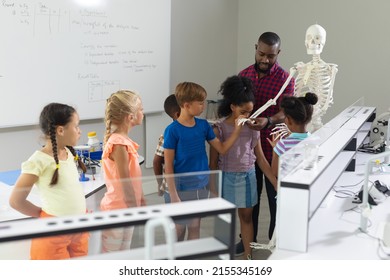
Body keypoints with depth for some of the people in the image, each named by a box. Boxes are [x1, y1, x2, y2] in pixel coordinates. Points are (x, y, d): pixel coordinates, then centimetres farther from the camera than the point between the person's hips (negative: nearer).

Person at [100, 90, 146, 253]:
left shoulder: (123, 140, 7)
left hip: (125, 208, 9)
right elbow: (125, 182, -21)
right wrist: (136, 210, -15)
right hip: (117, 210, -9)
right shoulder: (119, 144, -22)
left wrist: (140, 200, 18)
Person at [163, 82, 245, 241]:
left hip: (201, 185, 5)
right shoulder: (173, 130, -15)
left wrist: (237, 130, -3)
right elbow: (168, 166, -13)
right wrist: (173, 195, -15)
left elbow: (222, 149, 8)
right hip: (182, 187, -5)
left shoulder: (203, 125, 0)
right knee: (179, 229, 9)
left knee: (195, 227, 16)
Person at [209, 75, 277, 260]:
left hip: (247, 177, 3)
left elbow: (261, 159, 3)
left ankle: (248, 255, 22)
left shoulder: (252, 128, -2)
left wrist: (276, 182, 1)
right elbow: (213, 162, -6)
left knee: (246, 216, 12)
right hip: (226, 177, -3)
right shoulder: (219, 129, -11)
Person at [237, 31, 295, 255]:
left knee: (275, 196, 8)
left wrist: (267, 121, -36)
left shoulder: (285, 79, -10)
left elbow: (285, 113, -18)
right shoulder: (244, 74, 4)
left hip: (273, 148, -4)